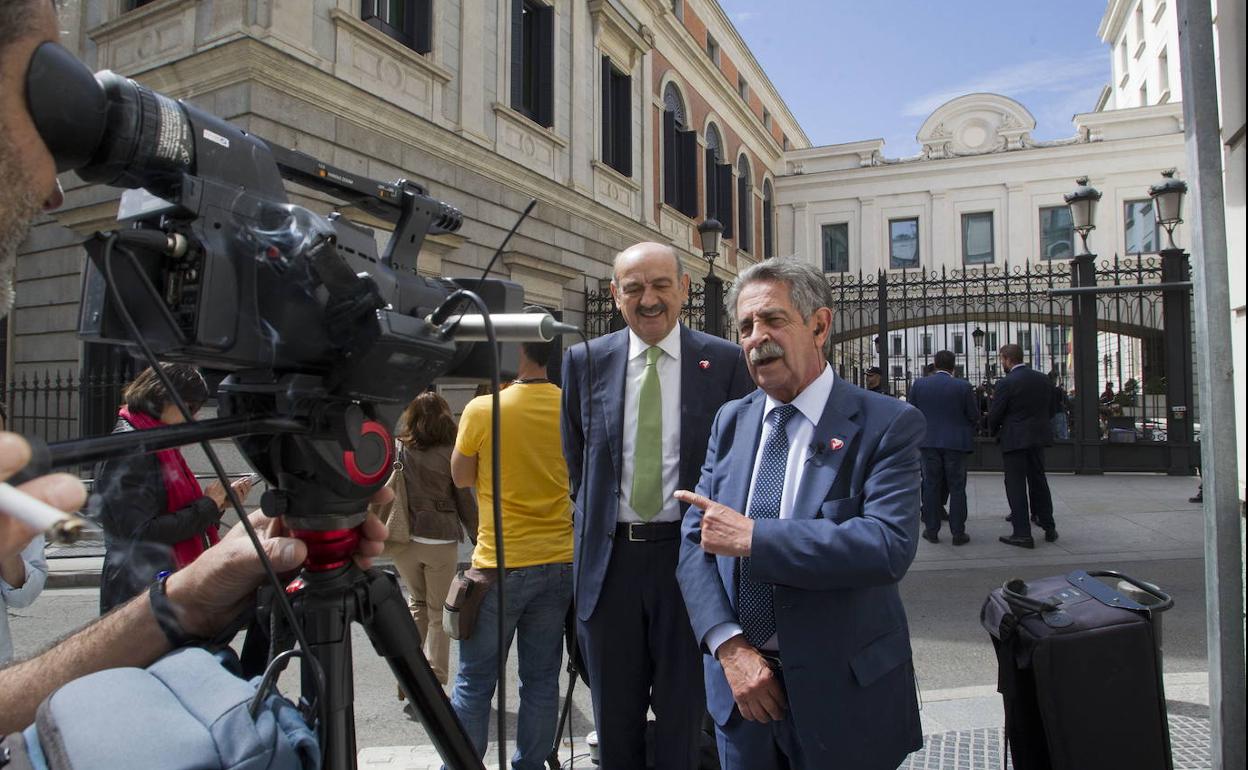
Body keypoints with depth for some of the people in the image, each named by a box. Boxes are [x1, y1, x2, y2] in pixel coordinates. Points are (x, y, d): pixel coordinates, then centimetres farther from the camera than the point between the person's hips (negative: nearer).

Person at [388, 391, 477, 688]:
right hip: (441, 540, -2)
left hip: (404, 539, 3)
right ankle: (434, 681, 12)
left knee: (417, 601, 23)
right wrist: (479, 540, 6)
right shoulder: (449, 453, -6)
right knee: (438, 611, 11)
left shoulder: (399, 449, 0)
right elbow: (465, 502, -3)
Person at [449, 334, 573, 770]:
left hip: (500, 565, -3)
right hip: (559, 563, 3)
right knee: (541, 679, 13)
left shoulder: (482, 409, -12)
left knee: (474, 681, 10)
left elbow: (461, 477, 3)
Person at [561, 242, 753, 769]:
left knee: (684, 716, 15)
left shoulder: (724, 361, -5)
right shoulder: (585, 361, 1)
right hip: (610, 557, 2)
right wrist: (595, 520, 10)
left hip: (690, 553, -2)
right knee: (614, 717, 19)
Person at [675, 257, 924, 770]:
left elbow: (891, 545, -25)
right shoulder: (730, 421, 4)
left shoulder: (887, 424, -11)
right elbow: (695, 541, 0)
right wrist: (729, 646, -12)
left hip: (842, 692, -3)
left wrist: (753, 536, -25)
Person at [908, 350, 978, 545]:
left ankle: (931, 530, 13)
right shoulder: (963, 386, -9)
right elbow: (974, 416, -4)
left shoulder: (919, 385, -3)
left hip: (929, 442, 2)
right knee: (957, 488, 6)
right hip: (955, 443, -2)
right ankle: (958, 533, 9)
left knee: (931, 486, 10)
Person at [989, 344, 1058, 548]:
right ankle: (1049, 527, 24)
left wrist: (995, 430, 7)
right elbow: (1050, 409, 11)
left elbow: (994, 416, -13)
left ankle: (1022, 534, 0)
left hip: (1014, 439, -6)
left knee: (1016, 485, 0)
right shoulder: (1043, 379, 5)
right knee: (1038, 481, 17)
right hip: (1038, 438, 6)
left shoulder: (1006, 383, -15)